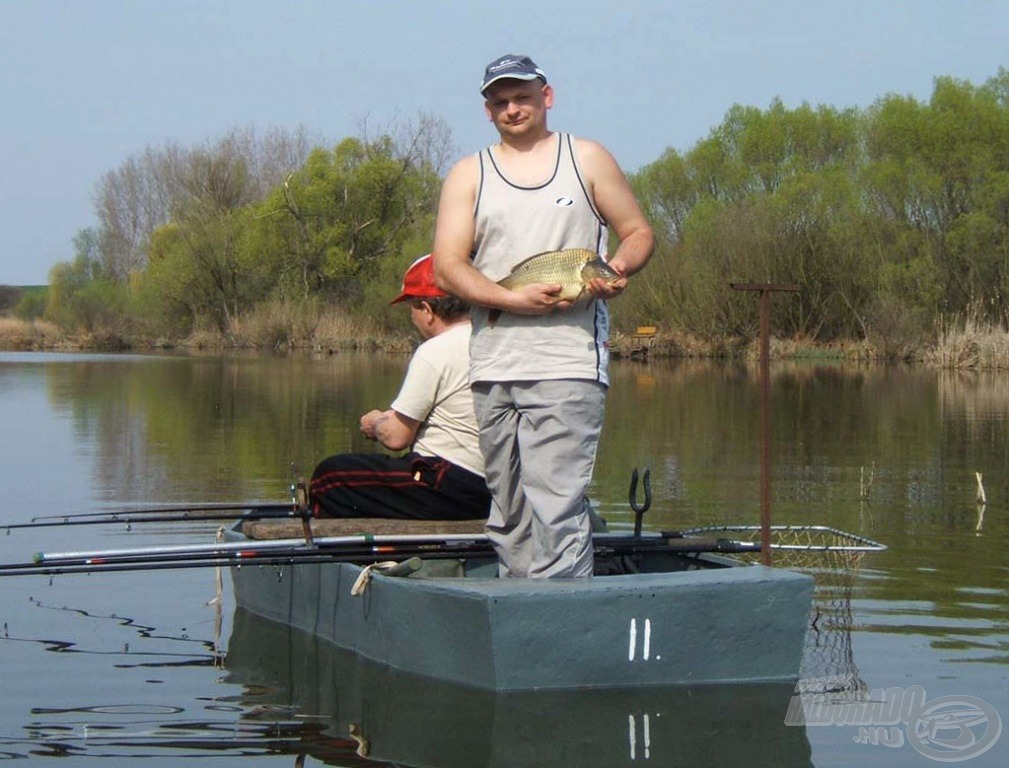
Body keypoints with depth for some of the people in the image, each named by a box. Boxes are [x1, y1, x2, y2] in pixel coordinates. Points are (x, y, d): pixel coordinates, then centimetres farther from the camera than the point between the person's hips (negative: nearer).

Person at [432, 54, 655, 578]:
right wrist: (512, 300, -12)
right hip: (492, 365, 3)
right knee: (508, 514, 6)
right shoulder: (468, 175, 14)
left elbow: (639, 232, 15)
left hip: (569, 362, -3)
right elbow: (447, 268, 4)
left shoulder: (587, 159, 13)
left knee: (556, 508, -15)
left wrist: (620, 268, -9)